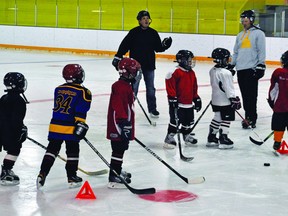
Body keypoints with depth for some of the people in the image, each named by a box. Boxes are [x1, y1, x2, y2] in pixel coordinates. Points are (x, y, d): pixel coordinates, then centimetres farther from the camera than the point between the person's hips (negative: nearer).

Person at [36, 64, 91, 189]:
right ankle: (72, 178, 14)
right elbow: (81, 112, -14)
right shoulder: (83, 92, -8)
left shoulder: (58, 89, 11)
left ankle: (42, 174, 2)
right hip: (70, 127, -5)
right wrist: (81, 125, -13)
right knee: (73, 152, 8)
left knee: (52, 150, 10)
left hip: (55, 125, 5)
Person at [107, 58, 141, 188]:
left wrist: (128, 124, 30)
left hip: (125, 125, 11)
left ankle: (117, 171, 37)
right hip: (119, 125, -11)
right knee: (118, 150, -9)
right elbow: (118, 107, -26)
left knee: (121, 149, 22)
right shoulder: (120, 87, -19)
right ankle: (113, 178, -8)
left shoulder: (126, 85, 16)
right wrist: (124, 122, -28)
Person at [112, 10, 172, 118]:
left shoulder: (153, 33, 4)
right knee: (133, 87, 1)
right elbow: (124, 45, -7)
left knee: (150, 88, 10)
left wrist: (164, 45, -13)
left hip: (149, 65, 3)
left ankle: (152, 109, 18)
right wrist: (117, 57, -11)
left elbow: (158, 48, 7)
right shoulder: (134, 32, -7)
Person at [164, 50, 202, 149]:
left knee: (188, 121, 17)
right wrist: (172, 98, -17)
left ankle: (187, 136, 34)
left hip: (189, 104, 8)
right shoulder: (176, 72, -15)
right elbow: (170, 87, -15)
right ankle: (169, 138, 0)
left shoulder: (192, 73, 12)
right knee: (175, 121, -7)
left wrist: (196, 99, 20)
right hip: (178, 103, -8)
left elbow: (194, 88, 20)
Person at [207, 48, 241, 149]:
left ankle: (211, 138, 23)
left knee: (217, 118, 18)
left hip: (215, 101, 9)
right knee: (226, 120, 1)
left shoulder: (212, 71, 5)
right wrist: (234, 99, -15)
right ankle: (223, 140, 2)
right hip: (225, 102, -9)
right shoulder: (226, 73, -21)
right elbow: (229, 88, -21)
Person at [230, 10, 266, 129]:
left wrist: (261, 66, -13)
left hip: (252, 68, -7)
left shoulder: (258, 33, -1)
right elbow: (236, 52, 24)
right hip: (240, 69, 7)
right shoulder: (240, 35, 19)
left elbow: (261, 51, -6)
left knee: (251, 95, -9)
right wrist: (231, 65, 18)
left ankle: (251, 119, -8)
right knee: (245, 95, 6)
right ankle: (248, 116, 13)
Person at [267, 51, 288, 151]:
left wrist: (271, 100, 13)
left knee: (278, 125, 10)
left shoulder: (278, 72, -6)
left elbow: (273, 88, 0)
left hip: (280, 105, 0)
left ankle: (277, 142, 14)